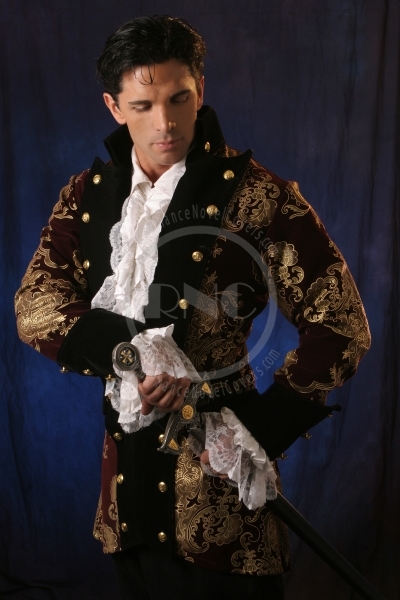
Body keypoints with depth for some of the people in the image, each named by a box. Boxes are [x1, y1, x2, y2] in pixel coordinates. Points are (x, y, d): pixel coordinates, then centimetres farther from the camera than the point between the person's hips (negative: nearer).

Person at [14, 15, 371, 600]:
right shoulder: (87, 194, 5)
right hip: (128, 463, 5)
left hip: (213, 464, -4)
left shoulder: (255, 193, -10)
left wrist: (260, 433, -17)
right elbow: (34, 305, -3)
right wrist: (128, 349, -21)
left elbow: (343, 325, -11)